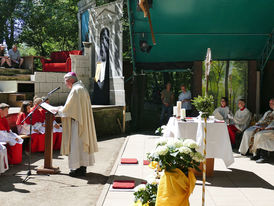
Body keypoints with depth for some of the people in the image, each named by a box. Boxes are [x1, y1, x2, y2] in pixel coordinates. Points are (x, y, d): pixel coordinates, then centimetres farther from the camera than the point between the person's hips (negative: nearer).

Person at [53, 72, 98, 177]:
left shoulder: (75, 90, -16)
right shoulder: (82, 88, 15)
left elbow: (68, 108, -17)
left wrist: (59, 109, 0)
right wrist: (62, 108, 18)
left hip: (77, 121, -10)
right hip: (83, 121, 10)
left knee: (76, 142, -5)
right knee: (82, 141, 13)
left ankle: (79, 169, -2)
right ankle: (83, 166, 20)